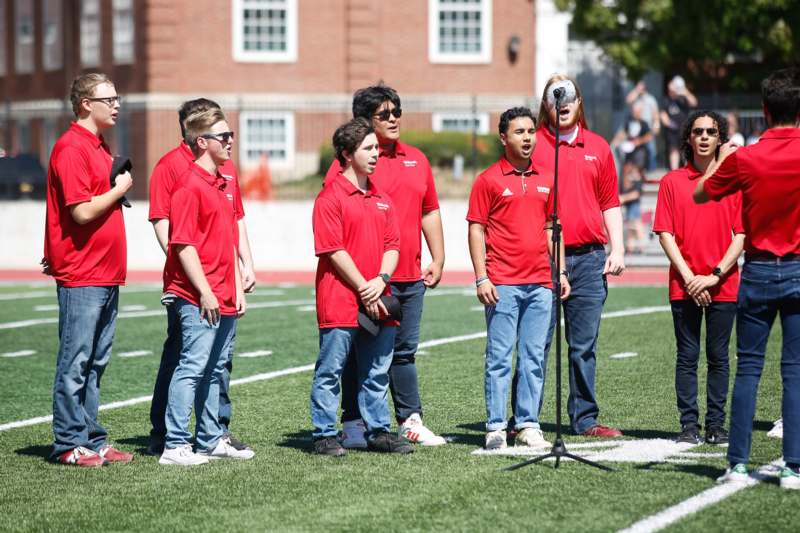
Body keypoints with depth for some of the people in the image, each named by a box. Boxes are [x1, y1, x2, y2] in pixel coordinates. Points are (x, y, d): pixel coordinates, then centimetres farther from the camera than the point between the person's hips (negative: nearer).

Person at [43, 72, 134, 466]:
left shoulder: (99, 147, 17)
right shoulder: (71, 149, -13)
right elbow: (83, 212, -20)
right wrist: (119, 189, -8)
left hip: (106, 275, 9)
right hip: (81, 276, -9)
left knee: (95, 363, 12)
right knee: (75, 363, -4)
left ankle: (92, 440, 17)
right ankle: (69, 444, 1)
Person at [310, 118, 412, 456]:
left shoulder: (381, 198, 15)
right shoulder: (331, 197, -7)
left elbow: (392, 245, 13)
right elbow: (334, 251, -12)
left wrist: (381, 280, -6)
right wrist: (364, 290, -12)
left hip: (377, 301, 7)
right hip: (340, 303, -7)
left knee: (377, 374, 12)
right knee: (330, 372, 0)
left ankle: (378, 431, 20)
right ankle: (324, 435, 4)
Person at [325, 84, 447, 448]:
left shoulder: (416, 159, 15)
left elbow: (429, 212, 22)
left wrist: (437, 260, 16)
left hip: (411, 278, 6)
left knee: (404, 351, 14)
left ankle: (411, 421, 21)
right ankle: (354, 427, 3)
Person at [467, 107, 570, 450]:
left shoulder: (545, 180, 14)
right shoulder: (489, 180, -1)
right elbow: (476, 230, -3)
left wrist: (561, 272, 13)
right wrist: (481, 278, -10)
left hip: (540, 283, 5)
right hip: (502, 284, -5)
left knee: (534, 358, 5)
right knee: (499, 357, -4)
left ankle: (528, 426, 10)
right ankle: (495, 428, -1)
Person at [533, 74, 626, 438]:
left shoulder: (598, 148, 13)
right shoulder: (533, 145, 2)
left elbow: (610, 203, 17)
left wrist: (617, 249, 7)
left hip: (589, 258, 3)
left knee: (584, 346, 6)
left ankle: (584, 419, 12)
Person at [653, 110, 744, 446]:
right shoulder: (672, 181, 6)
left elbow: (741, 235, 2)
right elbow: (665, 234, 2)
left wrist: (715, 275, -9)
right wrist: (688, 277, -8)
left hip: (723, 285, 0)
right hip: (684, 287, 0)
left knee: (718, 357, 3)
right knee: (687, 357, 1)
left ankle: (716, 425, 8)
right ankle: (689, 425, 4)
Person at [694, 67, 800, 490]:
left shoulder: (744, 159, -8)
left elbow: (700, 194, 7)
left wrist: (721, 158, 23)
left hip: (759, 271, 0)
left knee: (748, 368, 6)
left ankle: (738, 464, 4)